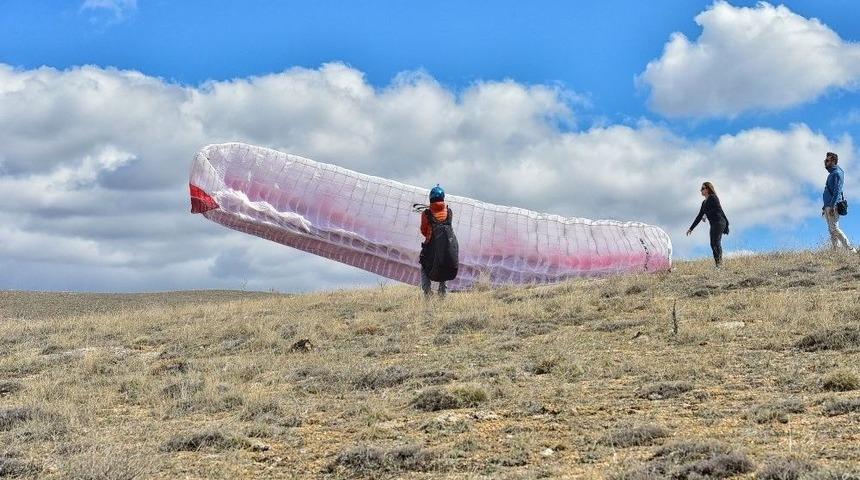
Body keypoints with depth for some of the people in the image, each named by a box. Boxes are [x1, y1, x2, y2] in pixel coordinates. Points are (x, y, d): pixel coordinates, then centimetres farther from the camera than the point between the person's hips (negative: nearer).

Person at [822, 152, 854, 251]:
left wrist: (832, 206, -25)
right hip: (828, 206, 10)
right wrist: (825, 207, 23)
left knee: (834, 228, -13)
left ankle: (850, 249, -11)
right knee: (831, 229, 6)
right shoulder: (831, 174, 21)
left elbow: (837, 191, -18)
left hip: (833, 206, -10)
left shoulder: (837, 173, -9)